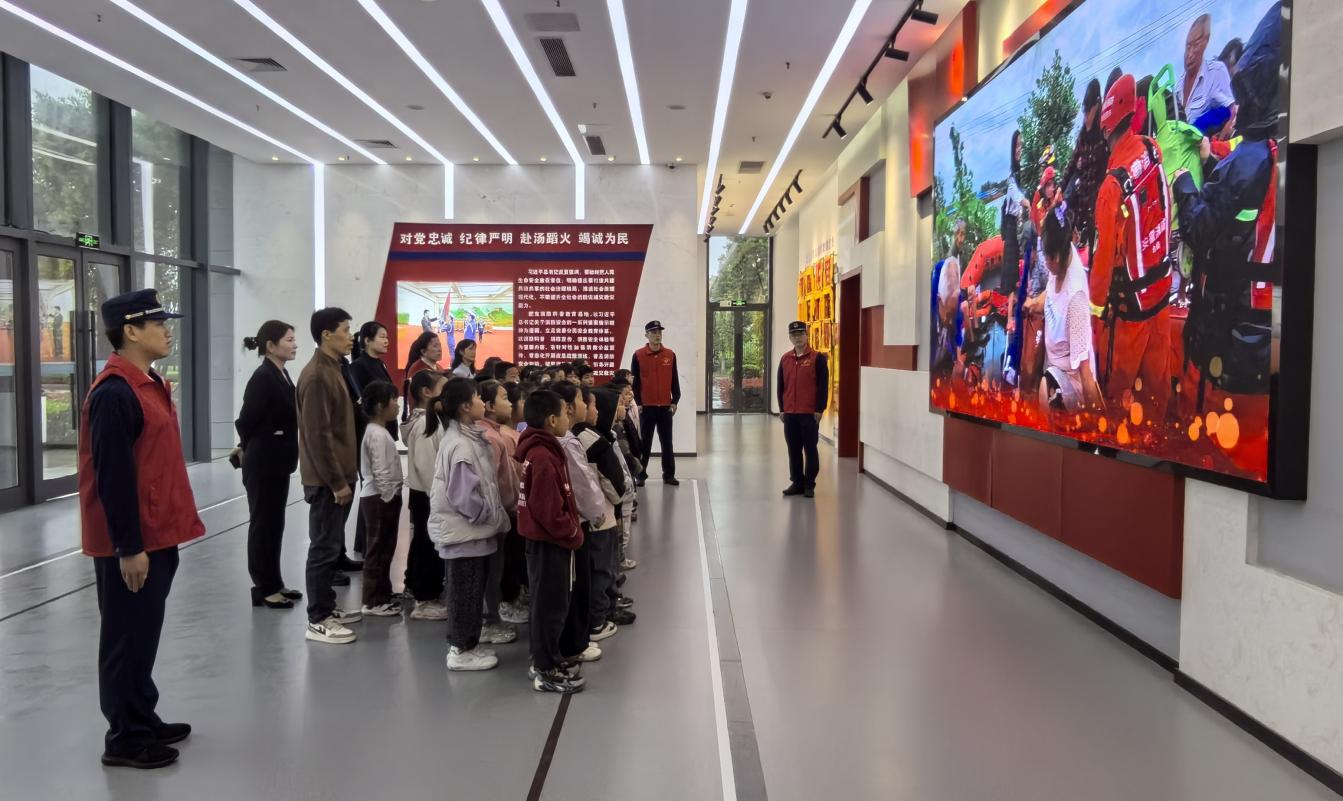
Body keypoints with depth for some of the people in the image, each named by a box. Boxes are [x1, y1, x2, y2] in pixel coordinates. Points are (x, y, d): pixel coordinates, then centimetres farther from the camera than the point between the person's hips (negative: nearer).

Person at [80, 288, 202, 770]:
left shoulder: (149, 384, 12)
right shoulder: (114, 394, -19)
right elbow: (113, 477, -21)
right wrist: (128, 548, -20)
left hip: (155, 535, 9)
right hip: (131, 543, -9)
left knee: (144, 634, 17)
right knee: (127, 637, 2)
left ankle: (143, 720, 29)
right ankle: (125, 738, 14)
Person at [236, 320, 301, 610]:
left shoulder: (282, 375, 10)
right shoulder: (262, 377, -17)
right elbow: (246, 421, -17)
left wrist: (284, 451, 12)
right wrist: (252, 448, -2)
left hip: (279, 461, 9)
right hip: (263, 463, -9)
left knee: (275, 523, 14)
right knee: (262, 523, 1)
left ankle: (274, 582, 23)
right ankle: (263, 588, 9)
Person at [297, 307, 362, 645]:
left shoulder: (333, 369, 13)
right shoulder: (316, 375, -18)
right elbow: (318, 435, -21)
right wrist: (337, 482, -19)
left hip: (339, 475, 10)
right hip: (327, 480, -10)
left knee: (333, 544, 16)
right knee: (325, 547, -3)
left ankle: (327, 607, 27)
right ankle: (318, 621, 5)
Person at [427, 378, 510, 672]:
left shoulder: (469, 438, 9)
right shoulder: (459, 445, -22)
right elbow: (465, 495, -24)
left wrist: (492, 517, 11)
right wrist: (493, 517, -13)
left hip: (473, 528, 10)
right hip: (464, 530, -10)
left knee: (472, 591, 17)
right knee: (465, 592, 2)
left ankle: (466, 645, 27)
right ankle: (460, 651, 13)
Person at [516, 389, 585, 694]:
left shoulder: (537, 449, 9)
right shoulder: (544, 457, -24)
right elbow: (550, 511, -25)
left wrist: (571, 529, 13)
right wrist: (574, 534, -13)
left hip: (544, 539, 10)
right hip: (550, 541, -10)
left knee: (546, 602, 19)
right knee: (551, 604, 0)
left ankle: (544, 660, 31)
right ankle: (547, 672, 9)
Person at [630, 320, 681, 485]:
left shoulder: (670, 355, 5)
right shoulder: (638, 355, -2)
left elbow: (674, 380, 8)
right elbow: (634, 380, 0)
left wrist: (675, 401, 2)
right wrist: (638, 402, -5)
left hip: (665, 406, 2)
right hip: (646, 406, -2)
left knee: (667, 441, 7)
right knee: (645, 442, 5)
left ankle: (669, 474, 13)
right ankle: (641, 474, 11)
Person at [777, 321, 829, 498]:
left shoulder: (817, 358, -5)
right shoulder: (785, 359, 9)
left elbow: (823, 385, -6)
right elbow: (780, 385, 13)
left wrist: (819, 409, -10)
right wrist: (781, 409, 7)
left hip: (810, 413, -4)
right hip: (789, 414, 4)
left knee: (810, 449, 2)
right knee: (793, 449, 9)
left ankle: (809, 485, 9)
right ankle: (797, 482, 18)